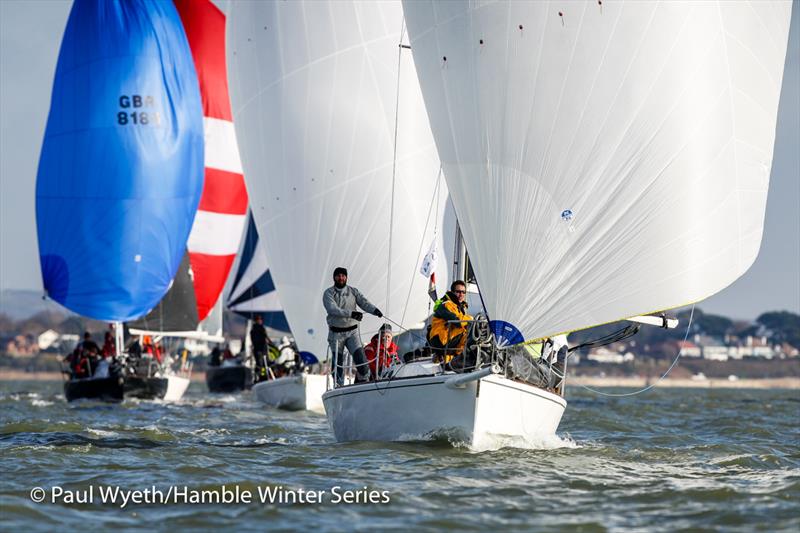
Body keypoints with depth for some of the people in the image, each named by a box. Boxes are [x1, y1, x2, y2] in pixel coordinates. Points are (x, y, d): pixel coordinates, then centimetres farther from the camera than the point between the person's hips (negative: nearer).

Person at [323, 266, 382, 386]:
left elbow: (364, 302, -7)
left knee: (360, 356, -13)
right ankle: (339, 386, 17)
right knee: (337, 363, 3)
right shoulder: (328, 293, -3)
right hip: (336, 333, -1)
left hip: (352, 332, 1)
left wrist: (375, 310, -29)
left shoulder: (353, 291, 7)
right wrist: (351, 313, -30)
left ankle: (363, 380, 5)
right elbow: (332, 309, -19)